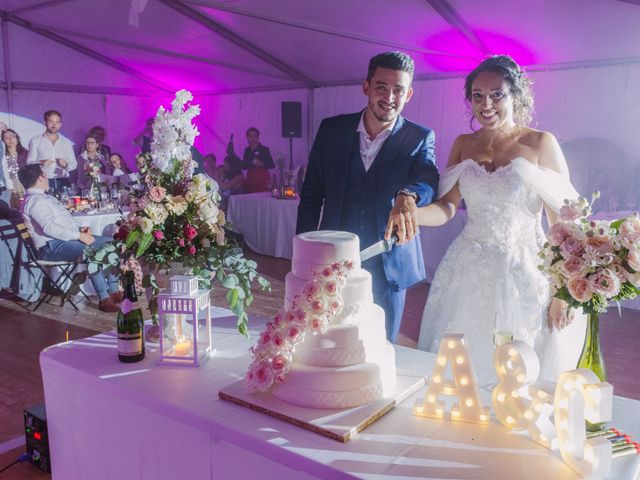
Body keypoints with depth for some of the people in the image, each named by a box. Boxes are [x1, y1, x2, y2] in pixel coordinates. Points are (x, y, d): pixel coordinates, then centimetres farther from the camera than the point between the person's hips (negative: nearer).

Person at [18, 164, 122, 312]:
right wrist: (79, 236, -22)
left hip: (67, 238, 10)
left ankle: (114, 289, -7)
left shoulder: (44, 197, 21)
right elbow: (50, 228, -24)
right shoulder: (35, 200, -11)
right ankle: (104, 298, -27)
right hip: (52, 247, -10)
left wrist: (79, 230, 7)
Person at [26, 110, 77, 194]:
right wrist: (40, 163, -18)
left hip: (63, 183, 2)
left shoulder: (67, 142, 16)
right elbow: (29, 163, 3)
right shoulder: (35, 141, 8)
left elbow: (74, 164, 14)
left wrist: (66, 164, -8)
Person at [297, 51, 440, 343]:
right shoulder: (332, 130, 0)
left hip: (389, 268, -1)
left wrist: (408, 195, -45)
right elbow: (311, 196, 4)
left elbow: (428, 179, -22)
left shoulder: (420, 138, -2)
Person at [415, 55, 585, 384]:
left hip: (523, 274, -3)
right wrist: (410, 213, -22)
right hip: (468, 275, 4)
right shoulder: (463, 144, 8)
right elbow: (447, 206, 0)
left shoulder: (541, 144, -3)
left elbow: (563, 221, -5)